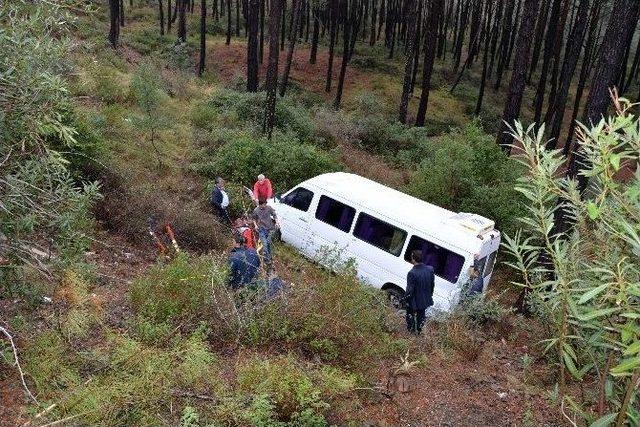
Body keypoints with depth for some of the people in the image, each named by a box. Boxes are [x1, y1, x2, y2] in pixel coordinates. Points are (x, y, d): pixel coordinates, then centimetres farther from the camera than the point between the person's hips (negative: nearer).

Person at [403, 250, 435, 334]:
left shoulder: (412, 273, -33)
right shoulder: (430, 269, -16)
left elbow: (410, 290, -26)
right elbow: (432, 284, -2)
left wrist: (406, 298, -7)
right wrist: (430, 294, 16)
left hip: (414, 300, -5)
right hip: (425, 299, 5)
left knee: (410, 314, 23)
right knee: (421, 315, 28)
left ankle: (410, 329, 41)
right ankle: (419, 330, 46)